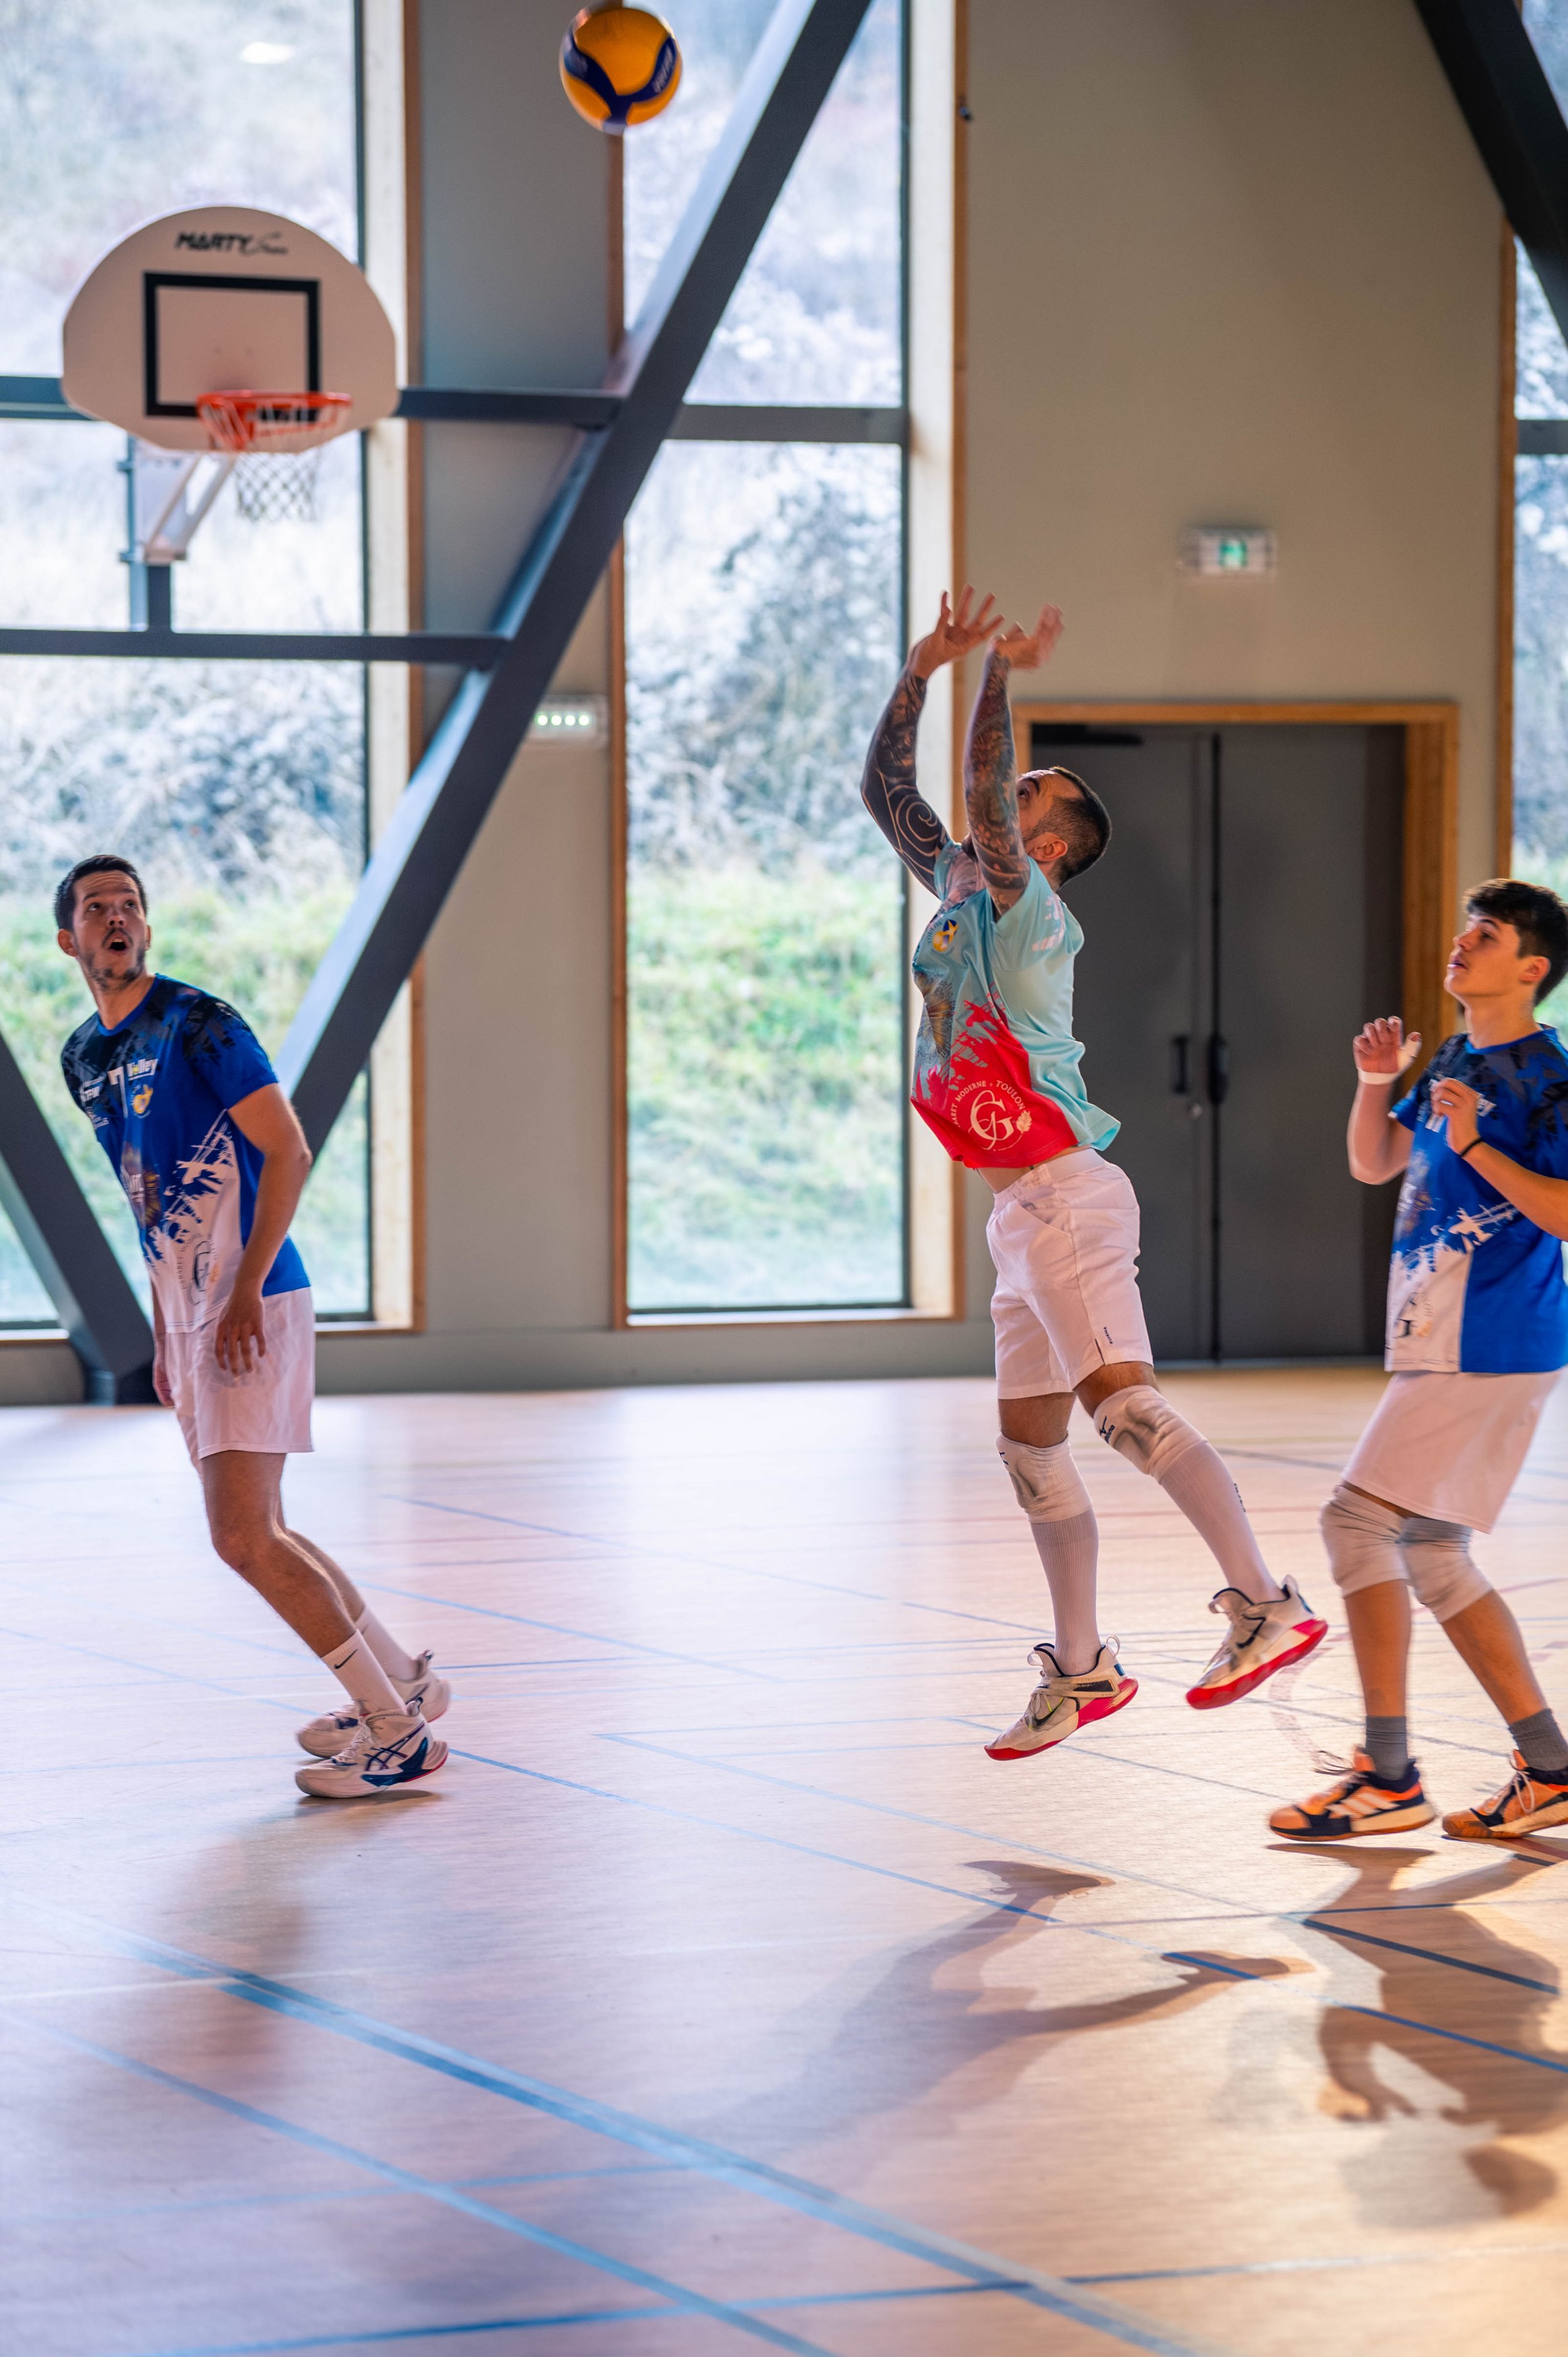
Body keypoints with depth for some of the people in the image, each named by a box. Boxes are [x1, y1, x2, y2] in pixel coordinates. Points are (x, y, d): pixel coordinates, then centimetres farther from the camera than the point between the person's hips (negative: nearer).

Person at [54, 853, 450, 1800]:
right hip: (191, 1317, 9)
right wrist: (164, 1333, 19)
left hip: (255, 1309, -9)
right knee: (256, 1535, 13)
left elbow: (288, 1152, -13)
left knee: (244, 1536, -15)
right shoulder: (83, 1058, 14)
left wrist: (246, 1291, -20)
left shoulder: (200, 1024, -10)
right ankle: (402, 1678, 28)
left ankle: (398, 1734, -7)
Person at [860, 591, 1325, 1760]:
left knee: (1124, 1401, -21)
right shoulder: (959, 887, 16)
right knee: (1030, 1442, 11)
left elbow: (983, 803, -25)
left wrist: (998, 671, -21)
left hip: (1065, 1193, -9)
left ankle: (1267, 1603, -25)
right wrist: (924, 669, 10)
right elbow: (885, 786, 19)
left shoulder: (1025, 904, -8)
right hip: (1026, 1215, 9)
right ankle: (1083, 1668, 18)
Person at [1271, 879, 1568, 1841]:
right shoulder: (1457, 1061, 16)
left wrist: (1474, 1147, -23)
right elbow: (1374, 1166, 20)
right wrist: (1377, 1084, 3)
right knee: (1429, 1551, 11)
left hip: (1490, 1348, -10)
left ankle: (1389, 1778, -10)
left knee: (1360, 1519, -13)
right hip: (1440, 1343, 10)